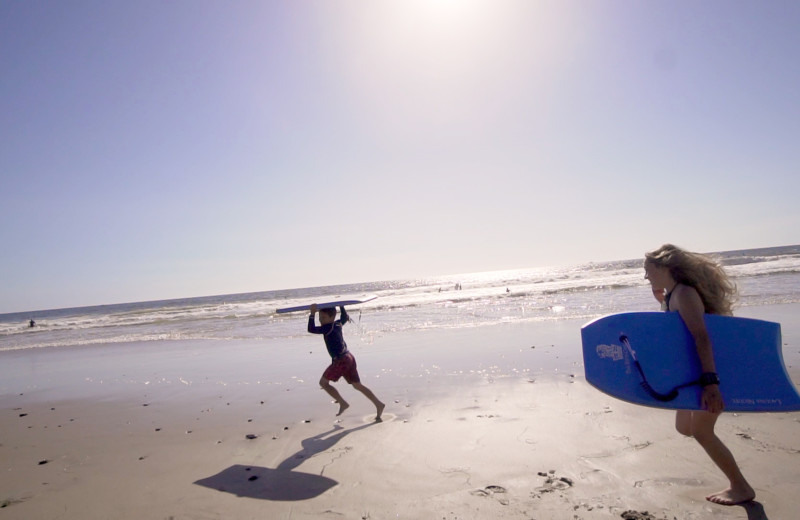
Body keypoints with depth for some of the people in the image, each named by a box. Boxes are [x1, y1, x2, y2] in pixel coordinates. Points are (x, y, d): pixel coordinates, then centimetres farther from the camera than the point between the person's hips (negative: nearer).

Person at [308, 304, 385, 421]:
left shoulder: (328, 327, -13)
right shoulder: (338, 324, 11)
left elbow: (311, 329, -19)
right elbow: (345, 318, 33)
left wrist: (312, 314, -18)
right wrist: (341, 306, 39)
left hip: (340, 360, -9)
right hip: (349, 357, 9)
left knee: (323, 382, 2)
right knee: (357, 385, 15)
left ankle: (343, 403, -2)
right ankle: (379, 404, 12)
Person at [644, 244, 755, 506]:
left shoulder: (683, 293, -24)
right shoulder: (671, 295, 6)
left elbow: (701, 338, -33)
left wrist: (710, 382, -39)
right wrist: (661, 299, 2)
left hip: (713, 368, -10)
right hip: (694, 371, 10)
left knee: (700, 430, -3)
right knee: (685, 426, 14)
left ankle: (741, 487, 15)